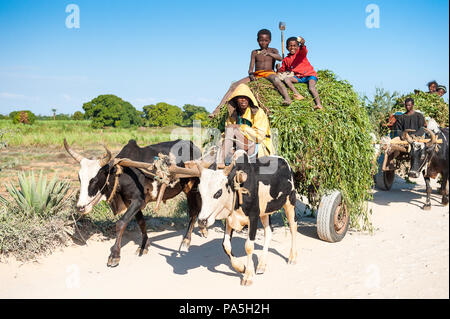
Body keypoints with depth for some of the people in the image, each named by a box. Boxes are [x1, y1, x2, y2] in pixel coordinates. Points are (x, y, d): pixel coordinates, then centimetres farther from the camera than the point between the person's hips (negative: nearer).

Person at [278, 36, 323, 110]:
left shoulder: (300, 52, 1)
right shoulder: (286, 60, 14)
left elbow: (303, 49, -25)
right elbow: (282, 70, 24)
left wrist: (302, 44, -49)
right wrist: (278, 70, -1)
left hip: (309, 74, -4)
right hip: (298, 77, 4)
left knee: (311, 87, -30)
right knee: (286, 79, -22)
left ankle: (318, 104, -45)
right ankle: (298, 95, -40)